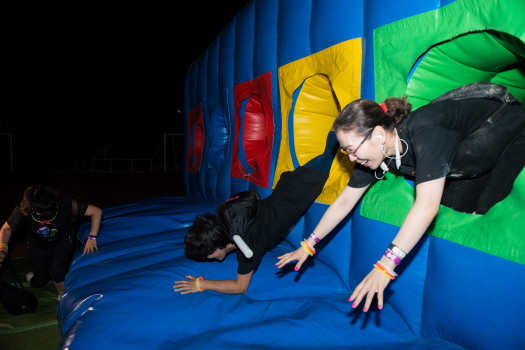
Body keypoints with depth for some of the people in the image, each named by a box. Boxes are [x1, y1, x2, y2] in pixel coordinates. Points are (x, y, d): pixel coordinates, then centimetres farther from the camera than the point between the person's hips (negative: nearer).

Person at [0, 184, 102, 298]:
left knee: (56, 270, -26)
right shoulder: (22, 211, -31)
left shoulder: (64, 204, -36)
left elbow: (97, 211, -33)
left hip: (63, 241, -2)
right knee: (40, 282, 11)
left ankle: (63, 295, 5)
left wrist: (92, 238, -38)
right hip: (38, 245, 2)